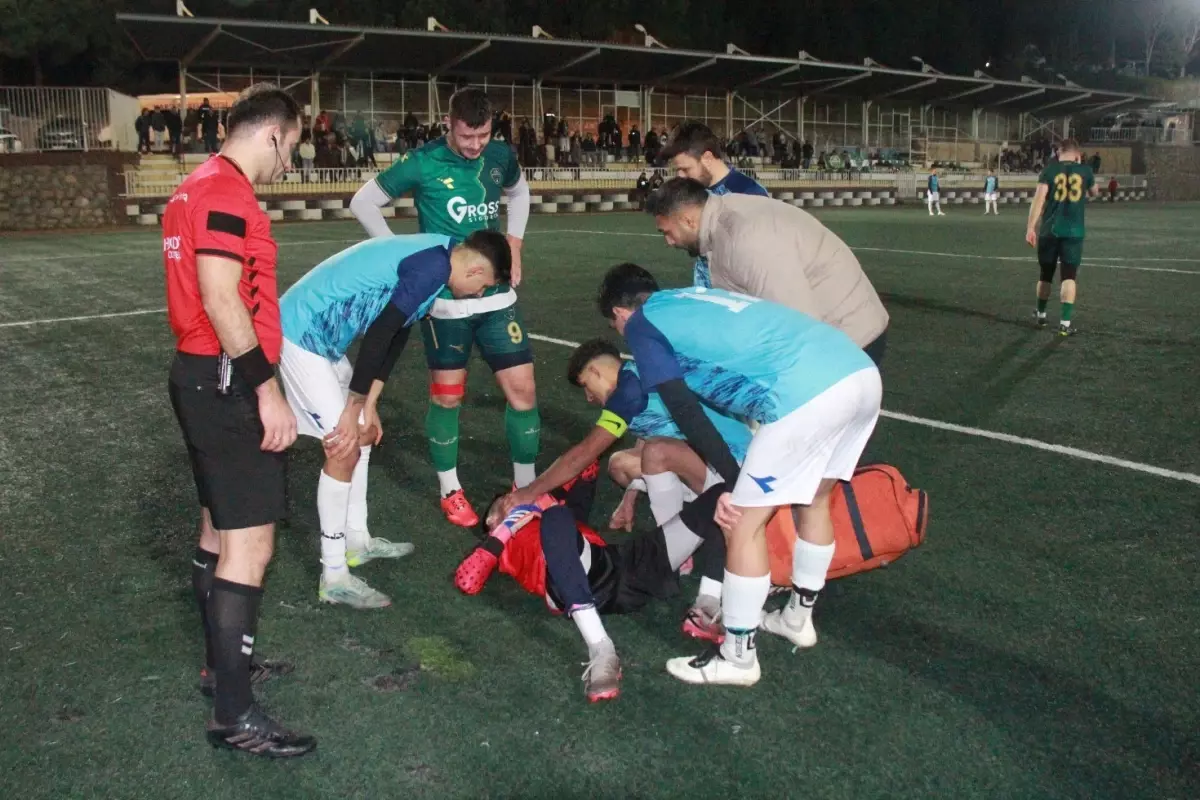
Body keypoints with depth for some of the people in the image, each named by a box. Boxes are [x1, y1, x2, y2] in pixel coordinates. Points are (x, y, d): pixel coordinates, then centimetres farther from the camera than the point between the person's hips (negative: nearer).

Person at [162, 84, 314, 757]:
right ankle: (234, 715, -2)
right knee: (250, 544, -8)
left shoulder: (196, 187, 16)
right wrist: (267, 391, -21)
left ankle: (224, 665, 33)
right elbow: (222, 302, -23)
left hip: (200, 375, 11)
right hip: (230, 382, -11)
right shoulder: (228, 195, -16)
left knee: (220, 531, 19)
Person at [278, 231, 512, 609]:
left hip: (319, 335, 10)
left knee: (365, 434, 18)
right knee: (344, 448, -8)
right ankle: (334, 577, 1)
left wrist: (368, 406, 12)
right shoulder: (434, 267, -20)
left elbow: (393, 336, 14)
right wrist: (352, 411, -15)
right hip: (302, 334, -10)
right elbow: (378, 336, -23)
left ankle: (356, 541, 31)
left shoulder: (433, 255, 11)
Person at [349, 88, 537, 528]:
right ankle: (450, 490, 24)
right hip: (445, 298, -4)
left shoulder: (500, 156, 2)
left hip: (496, 295, 4)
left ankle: (526, 487, 19)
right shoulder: (423, 162, -11)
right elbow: (363, 202, -1)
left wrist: (514, 243, 11)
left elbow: (520, 192, 25)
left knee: (523, 390, 2)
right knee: (447, 397, 5)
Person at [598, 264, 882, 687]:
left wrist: (731, 481, 7)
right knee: (815, 500, 27)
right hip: (861, 371, 9)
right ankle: (798, 617, 45)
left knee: (743, 521, 7)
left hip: (807, 395, -9)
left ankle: (738, 657, 21)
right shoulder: (694, 300, 32)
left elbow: (686, 413, 2)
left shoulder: (641, 323, 11)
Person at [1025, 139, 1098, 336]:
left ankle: (1041, 315, 30)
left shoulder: (1049, 170, 0)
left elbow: (1039, 198, -9)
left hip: (1049, 231, 1)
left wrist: (1031, 227, -10)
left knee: (1046, 274, 15)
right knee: (1069, 276, 0)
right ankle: (1065, 323, -8)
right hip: (1073, 231, -1)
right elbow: (1094, 192, 26)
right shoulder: (1085, 170, 5)